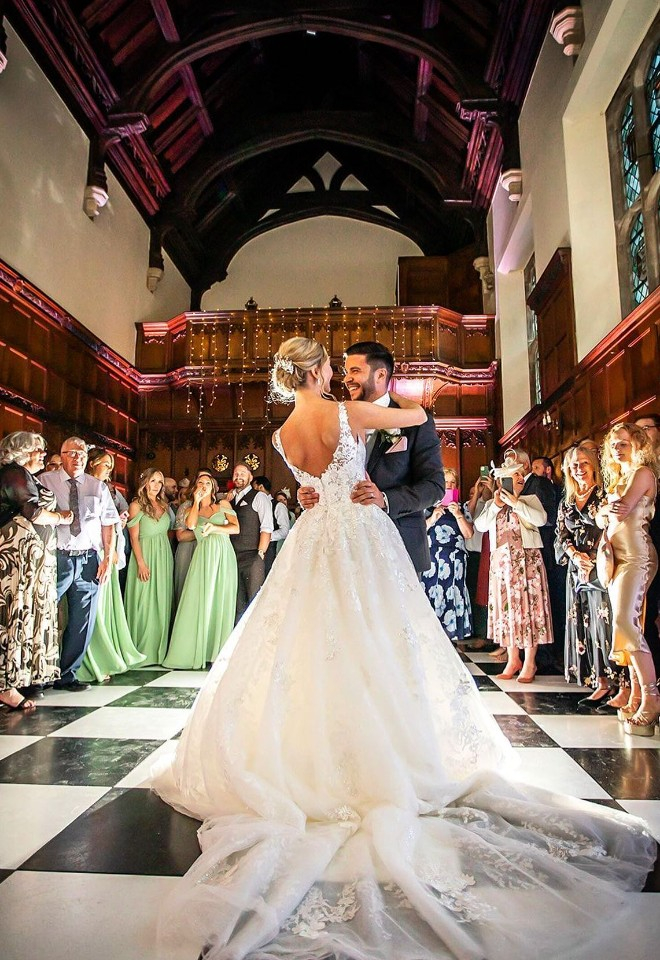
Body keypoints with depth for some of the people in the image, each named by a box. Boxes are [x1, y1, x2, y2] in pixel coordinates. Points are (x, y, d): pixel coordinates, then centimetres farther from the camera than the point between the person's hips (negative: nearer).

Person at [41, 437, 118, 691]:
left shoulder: (99, 487, 12)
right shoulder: (45, 482, 5)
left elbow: (109, 524, 9)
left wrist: (108, 558, 0)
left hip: (89, 560, 3)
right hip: (57, 558, -3)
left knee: (82, 622, 8)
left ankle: (66, 675, 22)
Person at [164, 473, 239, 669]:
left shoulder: (223, 504, 13)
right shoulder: (191, 509, 17)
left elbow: (236, 528, 2)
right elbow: (191, 525, -6)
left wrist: (214, 528, -10)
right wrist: (197, 501, 2)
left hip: (223, 556, -1)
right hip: (203, 557, 1)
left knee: (221, 602, -1)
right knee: (199, 603, -5)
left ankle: (218, 651, 2)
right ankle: (195, 652, -3)